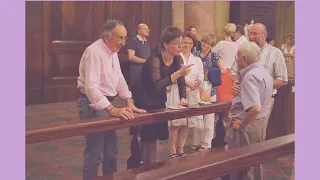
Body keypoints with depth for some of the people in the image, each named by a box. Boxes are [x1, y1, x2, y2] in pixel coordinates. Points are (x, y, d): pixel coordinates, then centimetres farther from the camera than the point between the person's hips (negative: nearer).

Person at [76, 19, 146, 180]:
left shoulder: (113, 52, 8)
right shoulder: (94, 52, -21)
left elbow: (119, 79, 14)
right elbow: (91, 87, -30)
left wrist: (129, 102, 3)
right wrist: (112, 109, -35)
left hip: (106, 104, 9)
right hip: (94, 105, -9)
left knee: (111, 151, 16)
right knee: (95, 153, -4)